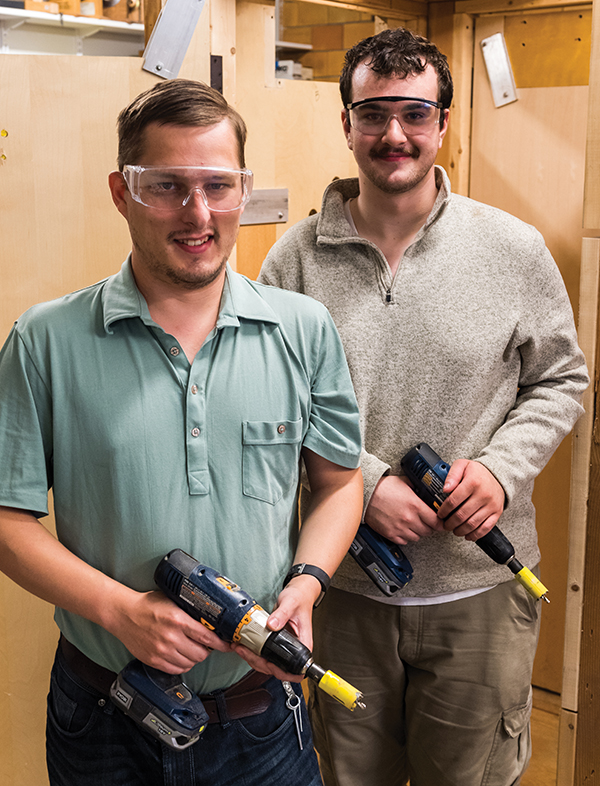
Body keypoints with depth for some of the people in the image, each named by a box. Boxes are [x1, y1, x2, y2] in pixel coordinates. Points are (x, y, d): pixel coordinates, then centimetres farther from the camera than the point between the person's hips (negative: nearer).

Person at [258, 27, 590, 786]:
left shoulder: (515, 251, -4)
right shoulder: (296, 257, -5)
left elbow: (560, 380, 5)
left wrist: (502, 467, -11)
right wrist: (365, 482, -15)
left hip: (479, 586, 0)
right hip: (342, 586, 1)